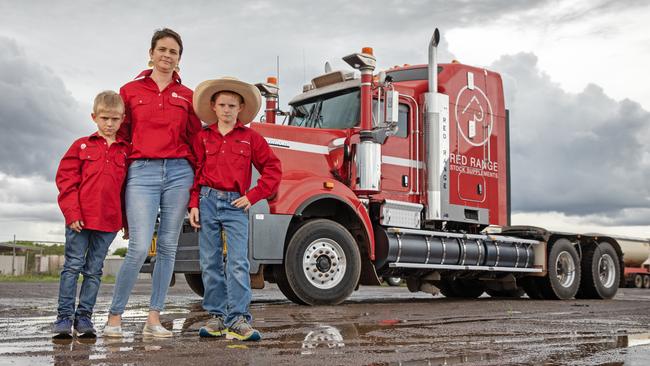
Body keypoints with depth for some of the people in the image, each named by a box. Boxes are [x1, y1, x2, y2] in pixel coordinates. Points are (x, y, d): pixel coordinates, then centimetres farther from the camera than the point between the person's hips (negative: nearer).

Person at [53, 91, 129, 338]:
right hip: (80, 219, -1)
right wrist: (72, 213, -9)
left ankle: (84, 317, 14)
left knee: (94, 270, 7)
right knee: (73, 266, 2)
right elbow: (66, 179, 1)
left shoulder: (126, 151, 9)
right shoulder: (82, 146, 5)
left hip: (109, 222, 2)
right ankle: (64, 317, 7)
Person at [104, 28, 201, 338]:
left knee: (167, 248, 2)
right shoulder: (130, 90, 10)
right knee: (139, 248, -13)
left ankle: (153, 319, 10)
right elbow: (120, 136, 11)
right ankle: (114, 316, 2)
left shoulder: (187, 95, 13)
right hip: (142, 172, -2)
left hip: (178, 173, 2)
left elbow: (195, 138, 14)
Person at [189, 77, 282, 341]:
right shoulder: (203, 137, 10)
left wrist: (253, 196, -2)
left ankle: (238, 319, -9)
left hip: (236, 205, -2)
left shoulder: (251, 138, 6)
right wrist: (194, 204, 0)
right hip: (208, 202, 2)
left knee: (238, 263, -10)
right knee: (210, 262, 6)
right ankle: (217, 316, 14)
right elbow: (195, 172, 9)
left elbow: (273, 169, 5)